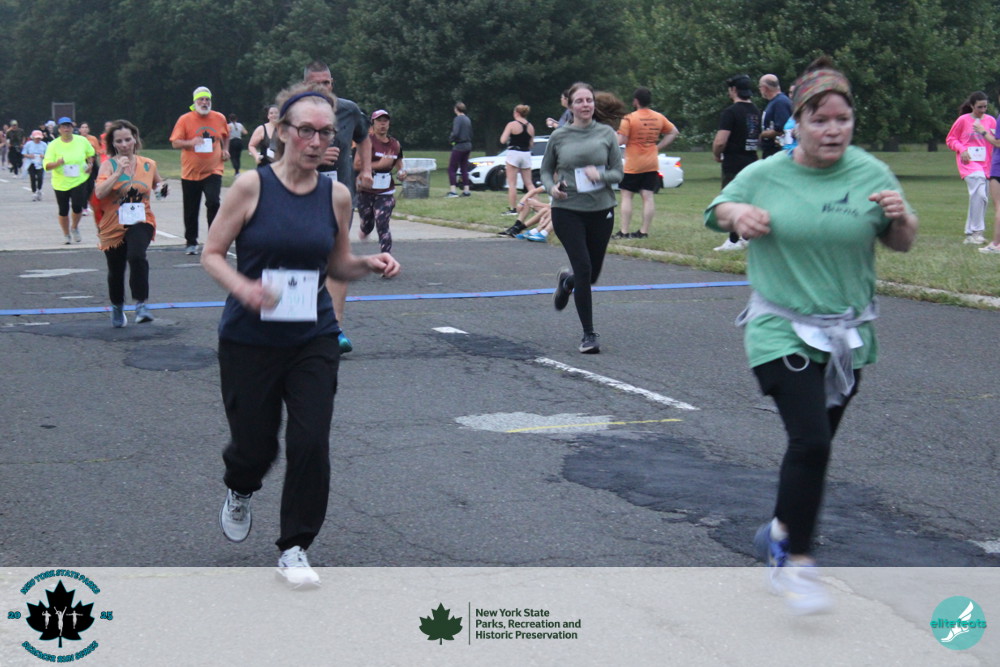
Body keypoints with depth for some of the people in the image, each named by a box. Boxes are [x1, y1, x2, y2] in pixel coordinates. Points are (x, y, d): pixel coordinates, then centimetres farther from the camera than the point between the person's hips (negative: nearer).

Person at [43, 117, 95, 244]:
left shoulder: (82, 141, -2)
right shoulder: (54, 145, -8)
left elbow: (90, 153, 18)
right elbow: (47, 166, -12)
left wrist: (90, 164, 0)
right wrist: (57, 163, -31)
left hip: (79, 180, 0)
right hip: (61, 183, 0)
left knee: (77, 206, -13)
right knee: (63, 211, 6)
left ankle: (75, 228, 18)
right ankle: (66, 235, 28)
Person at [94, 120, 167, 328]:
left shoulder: (148, 165, 3)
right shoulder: (109, 165, -5)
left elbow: (157, 185, 23)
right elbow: (99, 193, -20)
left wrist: (162, 188, 0)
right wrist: (118, 172, -26)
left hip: (141, 222, 0)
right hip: (113, 226, 0)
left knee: (137, 257, -30)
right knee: (115, 271, 13)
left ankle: (141, 304, -25)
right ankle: (117, 307, 39)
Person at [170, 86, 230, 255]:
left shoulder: (219, 118, 4)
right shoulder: (185, 119, -4)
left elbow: (225, 136, 24)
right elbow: (175, 142, -5)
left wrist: (225, 150, 7)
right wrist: (191, 142, -23)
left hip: (213, 170, 0)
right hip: (190, 172, 0)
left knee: (213, 203, -17)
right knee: (191, 210, 8)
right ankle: (191, 243, 22)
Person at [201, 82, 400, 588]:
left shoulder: (336, 195, 1)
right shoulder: (252, 186, -9)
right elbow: (211, 254, -6)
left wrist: (369, 265, -8)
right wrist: (242, 286, -25)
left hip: (313, 339, 2)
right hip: (249, 338, -2)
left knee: (311, 442, -8)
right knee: (255, 444, 6)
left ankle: (295, 549, 10)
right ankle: (239, 492, 44)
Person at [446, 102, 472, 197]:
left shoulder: (458, 119, -14)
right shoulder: (467, 119, 12)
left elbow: (455, 133, -24)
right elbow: (471, 134, 16)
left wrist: (451, 139, -7)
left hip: (459, 147, -8)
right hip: (467, 146, 8)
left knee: (452, 168, -4)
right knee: (464, 168, 13)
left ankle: (452, 190, -11)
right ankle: (466, 190, 12)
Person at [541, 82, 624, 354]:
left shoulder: (607, 134, 1)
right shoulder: (559, 137, 0)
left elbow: (619, 172, 2)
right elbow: (546, 170, 12)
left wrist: (600, 175, -19)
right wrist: (551, 188, -9)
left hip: (601, 210, 2)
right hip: (567, 211, -2)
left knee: (592, 274, 10)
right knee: (584, 269, -11)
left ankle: (566, 280, 48)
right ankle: (589, 335, 0)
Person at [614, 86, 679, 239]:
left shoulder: (629, 119, -13)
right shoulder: (659, 118, 5)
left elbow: (621, 140, -16)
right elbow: (674, 132, 13)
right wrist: (659, 146, 12)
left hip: (633, 165, -5)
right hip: (651, 164, 5)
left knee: (626, 196, 1)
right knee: (648, 197, 4)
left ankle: (624, 231, -4)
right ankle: (644, 231, 5)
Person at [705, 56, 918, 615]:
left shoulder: (872, 174, -2)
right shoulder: (765, 176, -5)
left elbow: (902, 245, 6)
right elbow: (716, 212, 11)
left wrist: (902, 217, -16)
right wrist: (737, 213, -12)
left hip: (848, 333, 3)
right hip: (782, 332, -3)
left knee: (815, 446, 13)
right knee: (810, 441, -16)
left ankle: (783, 532, 37)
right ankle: (796, 561, -2)